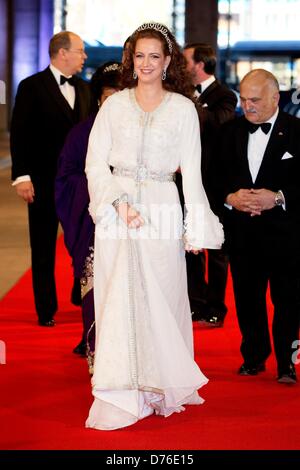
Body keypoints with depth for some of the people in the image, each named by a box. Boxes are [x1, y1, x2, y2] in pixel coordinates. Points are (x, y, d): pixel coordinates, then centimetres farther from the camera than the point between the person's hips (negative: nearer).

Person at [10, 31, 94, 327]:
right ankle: (46, 310, 17)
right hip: (44, 182, -4)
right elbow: (19, 134, -8)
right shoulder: (32, 87, -5)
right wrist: (21, 176, -14)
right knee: (43, 248, 7)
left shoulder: (83, 89, 11)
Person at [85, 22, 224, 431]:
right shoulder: (114, 105, 8)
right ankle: (122, 395, 2)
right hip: (116, 208, 1)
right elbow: (95, 162, 3)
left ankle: (159, 386, 17)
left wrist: (196, 228, -1)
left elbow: (191, 171, 4)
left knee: (160, 299, 2)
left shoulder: (182, 108, 5)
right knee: (118, 301, -1)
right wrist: (119, 204, -11)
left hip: (161, 209, -1)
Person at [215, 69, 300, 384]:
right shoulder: (231, 132, 8)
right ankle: (254, 356, 23)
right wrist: (230, 198, -10)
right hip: (241, 233, 3)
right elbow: (218, 177, 9)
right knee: (247, 298, 9)